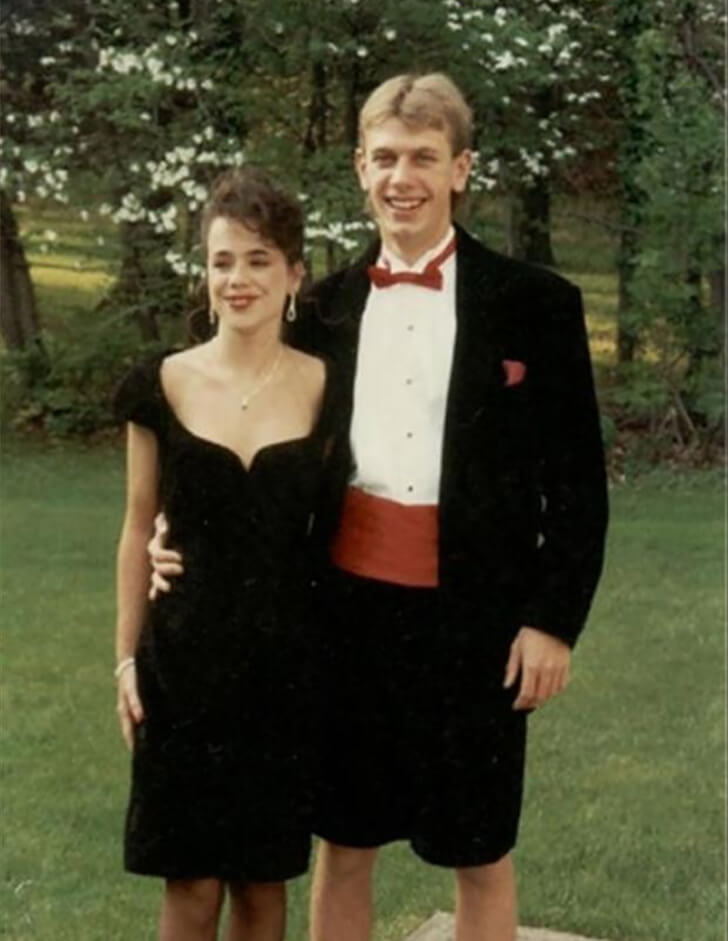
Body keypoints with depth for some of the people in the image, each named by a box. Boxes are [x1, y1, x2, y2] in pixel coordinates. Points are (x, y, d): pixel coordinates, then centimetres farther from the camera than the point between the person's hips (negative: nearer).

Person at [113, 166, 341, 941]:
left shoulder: (326, 389, -2)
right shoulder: (160, 385, -2)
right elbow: (140, 528, 5)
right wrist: (126, 657, 4)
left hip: (285, 660, 1)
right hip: (184, 657, 0)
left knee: (263, 877, 10)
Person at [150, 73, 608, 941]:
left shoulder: (536, 304, -3)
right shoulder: (328, 305, 7)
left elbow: (578, 481, -2)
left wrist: (554, 619, -7)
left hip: (473, 618, -3)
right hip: (347, 607, 3)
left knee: (479, 855, 10)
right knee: (342, 844, 13)